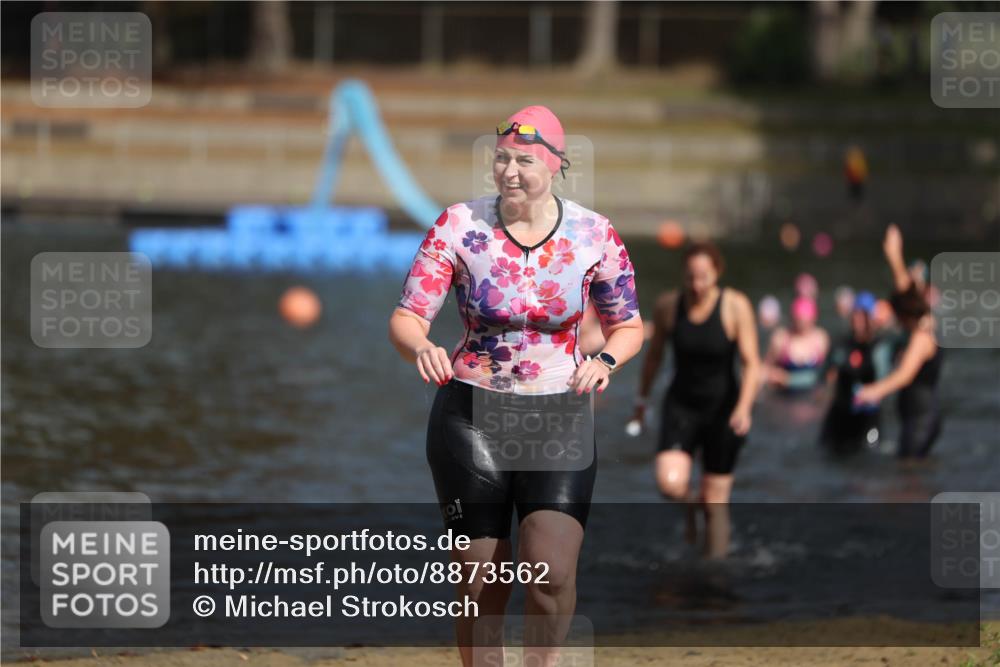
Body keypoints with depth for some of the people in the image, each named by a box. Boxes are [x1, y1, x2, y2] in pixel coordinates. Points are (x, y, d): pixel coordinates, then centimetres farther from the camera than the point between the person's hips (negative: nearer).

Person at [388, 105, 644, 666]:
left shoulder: (594, 235, -3)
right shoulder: (461, 225, -5)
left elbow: (628, 325, 9)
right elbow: (406, 319, -7)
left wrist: (605, 361, -13)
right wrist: (420, 348, -30)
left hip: (560, 416, 0)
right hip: (471, 414, 0)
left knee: (552, 575, -19)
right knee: (481, 590, 1)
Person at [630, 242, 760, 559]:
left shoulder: (736, 306, -14)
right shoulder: (668, 305, -7)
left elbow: (752, 364, -16)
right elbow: (654, 354, 9)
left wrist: (743, 407, -31)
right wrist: (642, 399, 16)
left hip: (723, 410, -1)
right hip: (681, 405, 1)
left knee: (716, 502, 2)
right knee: (670, 483, -21)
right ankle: (691, 501, 15)